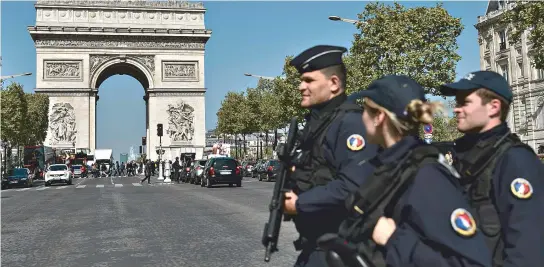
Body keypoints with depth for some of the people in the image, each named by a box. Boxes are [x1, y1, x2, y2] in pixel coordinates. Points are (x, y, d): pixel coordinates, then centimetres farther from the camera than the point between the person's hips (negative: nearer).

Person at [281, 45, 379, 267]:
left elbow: (354, 185, -30)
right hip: (315, 242, 9)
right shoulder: (317, 122, 11)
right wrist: (290, 194, 1)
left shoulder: (351, 122, -19)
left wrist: (300, 204, -20)